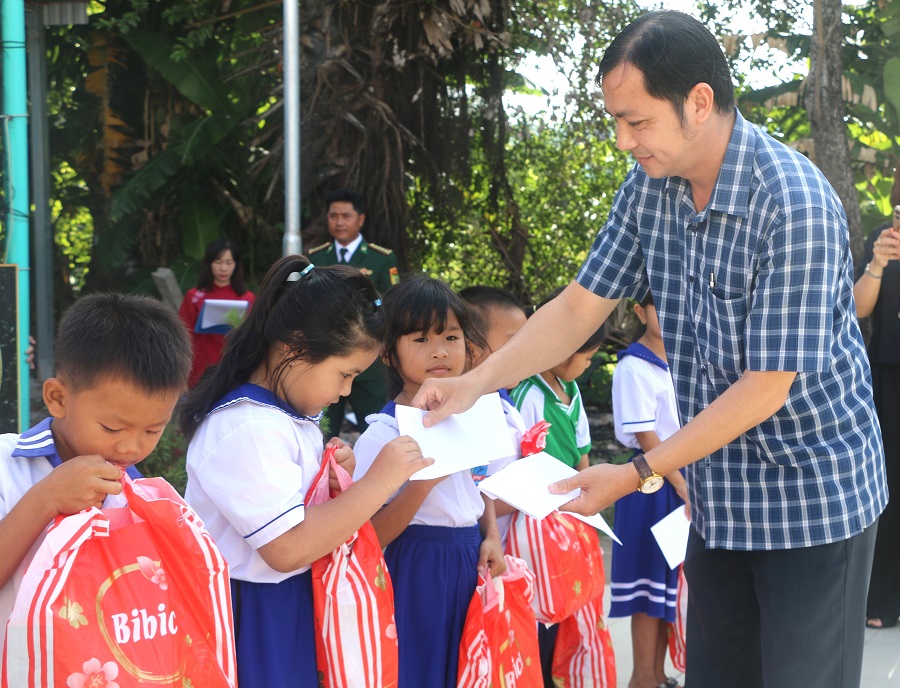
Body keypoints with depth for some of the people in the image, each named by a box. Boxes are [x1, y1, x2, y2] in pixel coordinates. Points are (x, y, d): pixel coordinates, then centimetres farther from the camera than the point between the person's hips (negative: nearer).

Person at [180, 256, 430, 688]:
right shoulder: (247, 429, -22)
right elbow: (287, 548, -27)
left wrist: (330, 475, 4)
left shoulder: (291, 416, 8)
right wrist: (378, 481, -24)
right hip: (254, 617, -10)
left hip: (294, 606, 10)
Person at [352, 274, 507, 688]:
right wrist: (424, 480, -29)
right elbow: (372, 534, -18)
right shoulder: (383, 433, -14)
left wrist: (491, 538, 2)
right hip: (419, 572, -6)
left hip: (473, 565, 6)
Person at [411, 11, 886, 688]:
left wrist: (638, 475, -21)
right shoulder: (649, 187, -1)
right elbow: (580, 306, 5)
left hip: (812, 498, -7)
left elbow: (765, 389, -23)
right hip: (720, 495, 7)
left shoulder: (796, 206, -25)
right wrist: (475, 383, -7)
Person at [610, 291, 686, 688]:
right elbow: (646, 438, -15)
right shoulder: (634, 367, -13)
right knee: (650, 581, -2)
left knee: (671, 582, 11)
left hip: (686, 478, 7)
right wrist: (684, 490, -16)